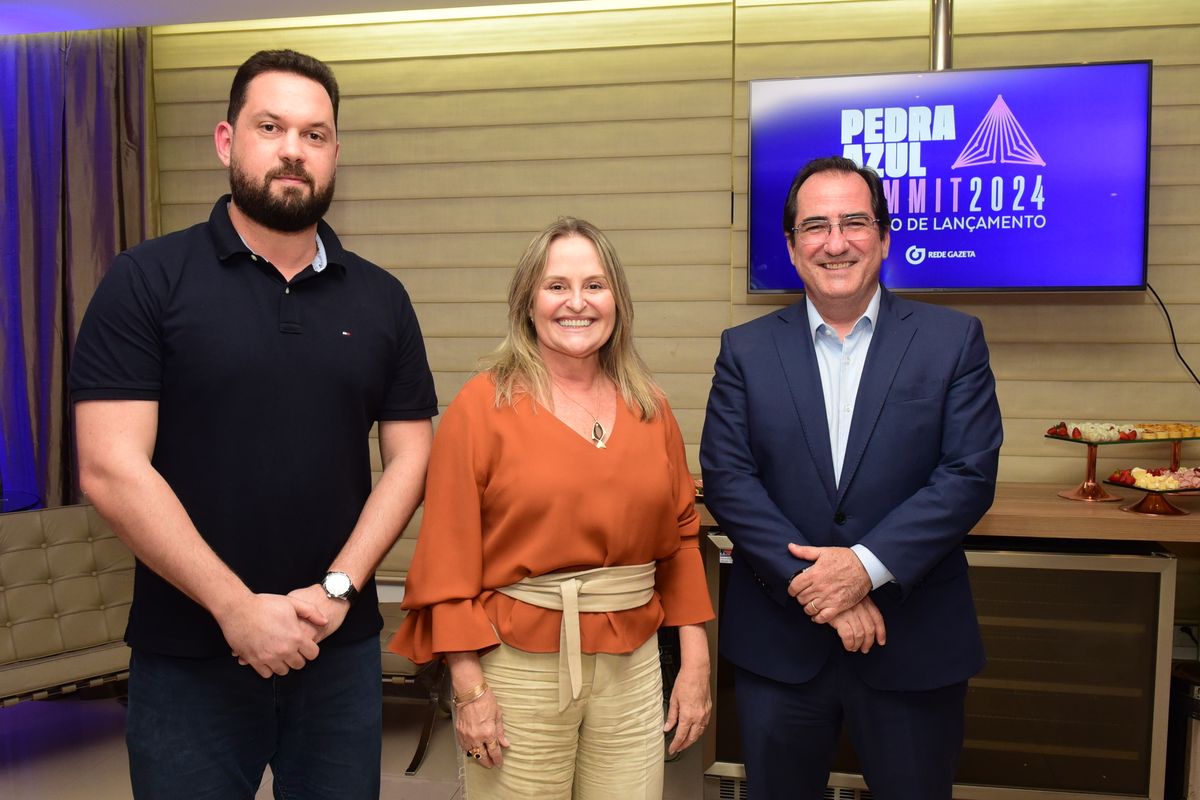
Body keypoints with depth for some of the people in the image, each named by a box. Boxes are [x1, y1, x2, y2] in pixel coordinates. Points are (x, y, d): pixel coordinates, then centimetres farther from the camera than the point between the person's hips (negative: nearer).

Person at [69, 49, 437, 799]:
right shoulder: (146, 280, -5)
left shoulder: (381, 298, 5)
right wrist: (237, 608, -14)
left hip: (341, 650, 3)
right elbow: (111, 470, -11)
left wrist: (338, 589, -9)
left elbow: (409, 458, 3)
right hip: (187, 656, -2)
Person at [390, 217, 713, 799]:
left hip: (632, 664, 4)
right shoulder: (482, 406, -6)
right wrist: (469, 687, -9)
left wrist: (695, 662, 6)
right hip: (518, 666, -3)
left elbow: (680, 535, 8)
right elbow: (449, 554, -7)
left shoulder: (649, 407, 5)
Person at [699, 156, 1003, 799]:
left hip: (914, 647, 0)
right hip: (777, 643, 1)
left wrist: (868, 565, -18)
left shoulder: (953, 340, 0)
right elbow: (726, 478, -6)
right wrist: (809, 581, -16)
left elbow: (969, 475, -8)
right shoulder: (746, 351, 2)